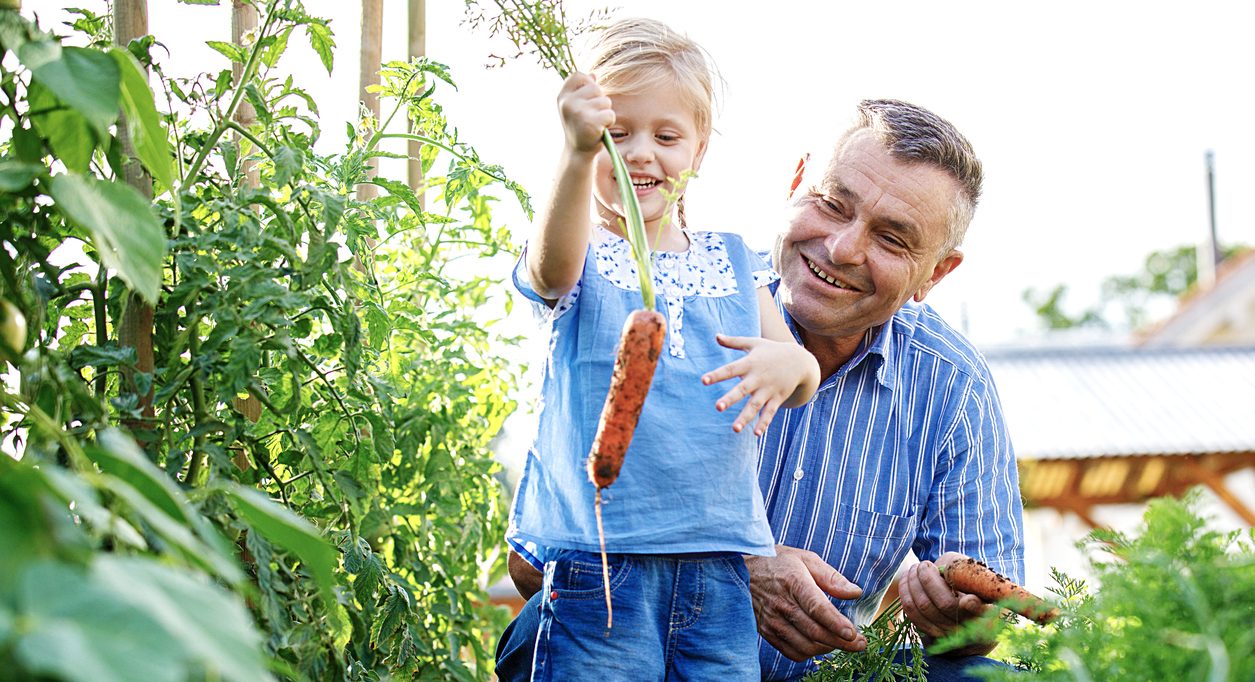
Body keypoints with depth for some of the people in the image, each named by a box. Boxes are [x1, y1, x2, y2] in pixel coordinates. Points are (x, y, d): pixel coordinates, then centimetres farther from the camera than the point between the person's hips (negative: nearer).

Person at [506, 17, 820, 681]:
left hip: (722, 562, 4)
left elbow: (800, 375, 10)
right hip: (599, 562, -3)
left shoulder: (733, 264, 13)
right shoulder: (580, 259, 0)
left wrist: (791, 364, -16)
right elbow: (552, 266, -25)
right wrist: (579, 153, -43)